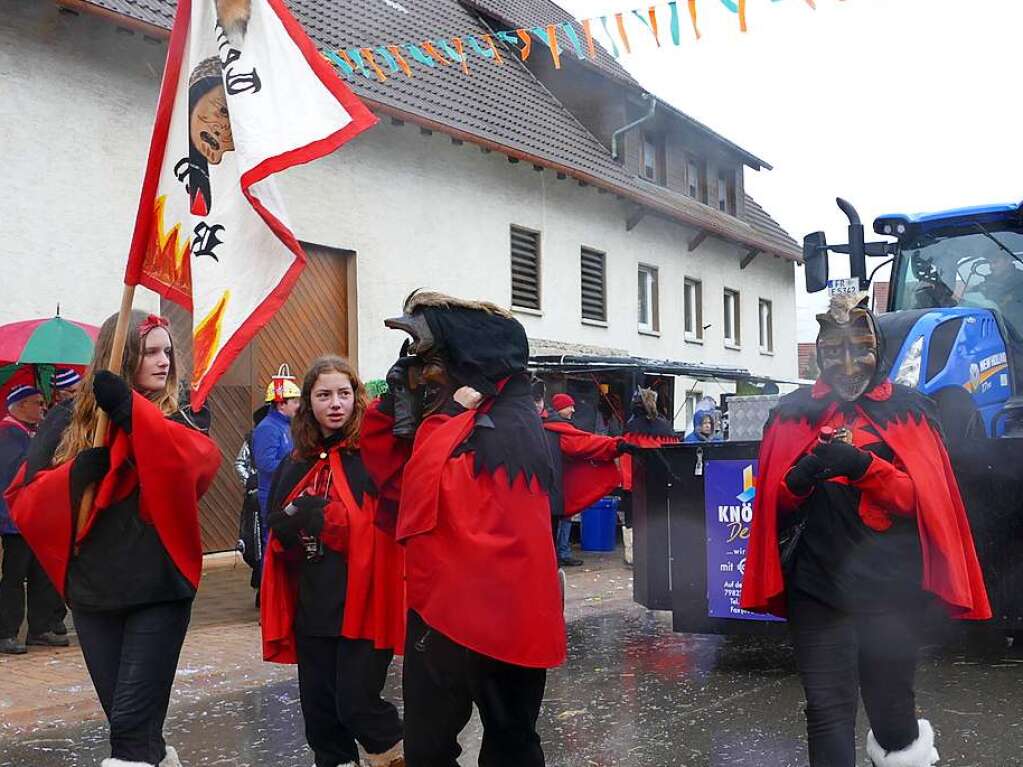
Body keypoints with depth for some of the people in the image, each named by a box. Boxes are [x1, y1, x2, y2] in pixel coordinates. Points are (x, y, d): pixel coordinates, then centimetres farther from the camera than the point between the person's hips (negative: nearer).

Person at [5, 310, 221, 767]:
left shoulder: (178, 418, 0)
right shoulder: (67, 424, 5)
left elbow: (202, 461, -23)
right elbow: (23, 500, 0)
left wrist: (131, 409, -29)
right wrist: (77, 475, -18)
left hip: (160, 588, -3)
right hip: (92, 591, 3)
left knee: (131, 722, -8)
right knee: (125, 718, 14)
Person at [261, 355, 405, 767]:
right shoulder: (296, 463, 12)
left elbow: (383, 525, -15)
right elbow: (278, 532, 13)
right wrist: (292, 525, -6)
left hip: (364, 602, -5)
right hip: (313, 605, 6)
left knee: (356, 704, -4)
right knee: (319, 706, 13)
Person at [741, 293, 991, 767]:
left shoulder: (909, 410, 3)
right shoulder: (793, 413, 6)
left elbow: (927, 500, -5)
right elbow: (774, 504, 6)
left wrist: (864, 468, -21)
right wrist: (801, 477, -17)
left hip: (891, 585, 0)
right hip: (817, 585, 0)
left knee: (890, 696, 14)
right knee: (829, 708, -2)